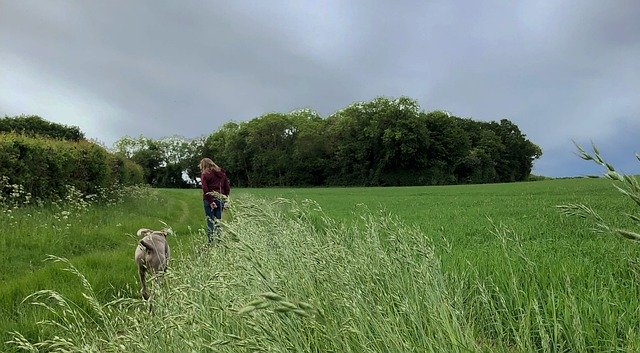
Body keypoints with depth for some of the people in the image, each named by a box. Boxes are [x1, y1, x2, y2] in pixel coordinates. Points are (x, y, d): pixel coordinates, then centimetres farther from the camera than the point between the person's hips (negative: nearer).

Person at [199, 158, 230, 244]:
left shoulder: (205, 174, -4)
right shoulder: (222, 173, 14)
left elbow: (205, 189, -14)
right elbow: (227, 188, 12)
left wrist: (210, 201, -14)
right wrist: (225, 199, 13)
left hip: (210, 200, -5)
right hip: (220, 200, 5)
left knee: (210, 222, -2)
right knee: (218, 222, 11)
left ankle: (212, 242, -4)